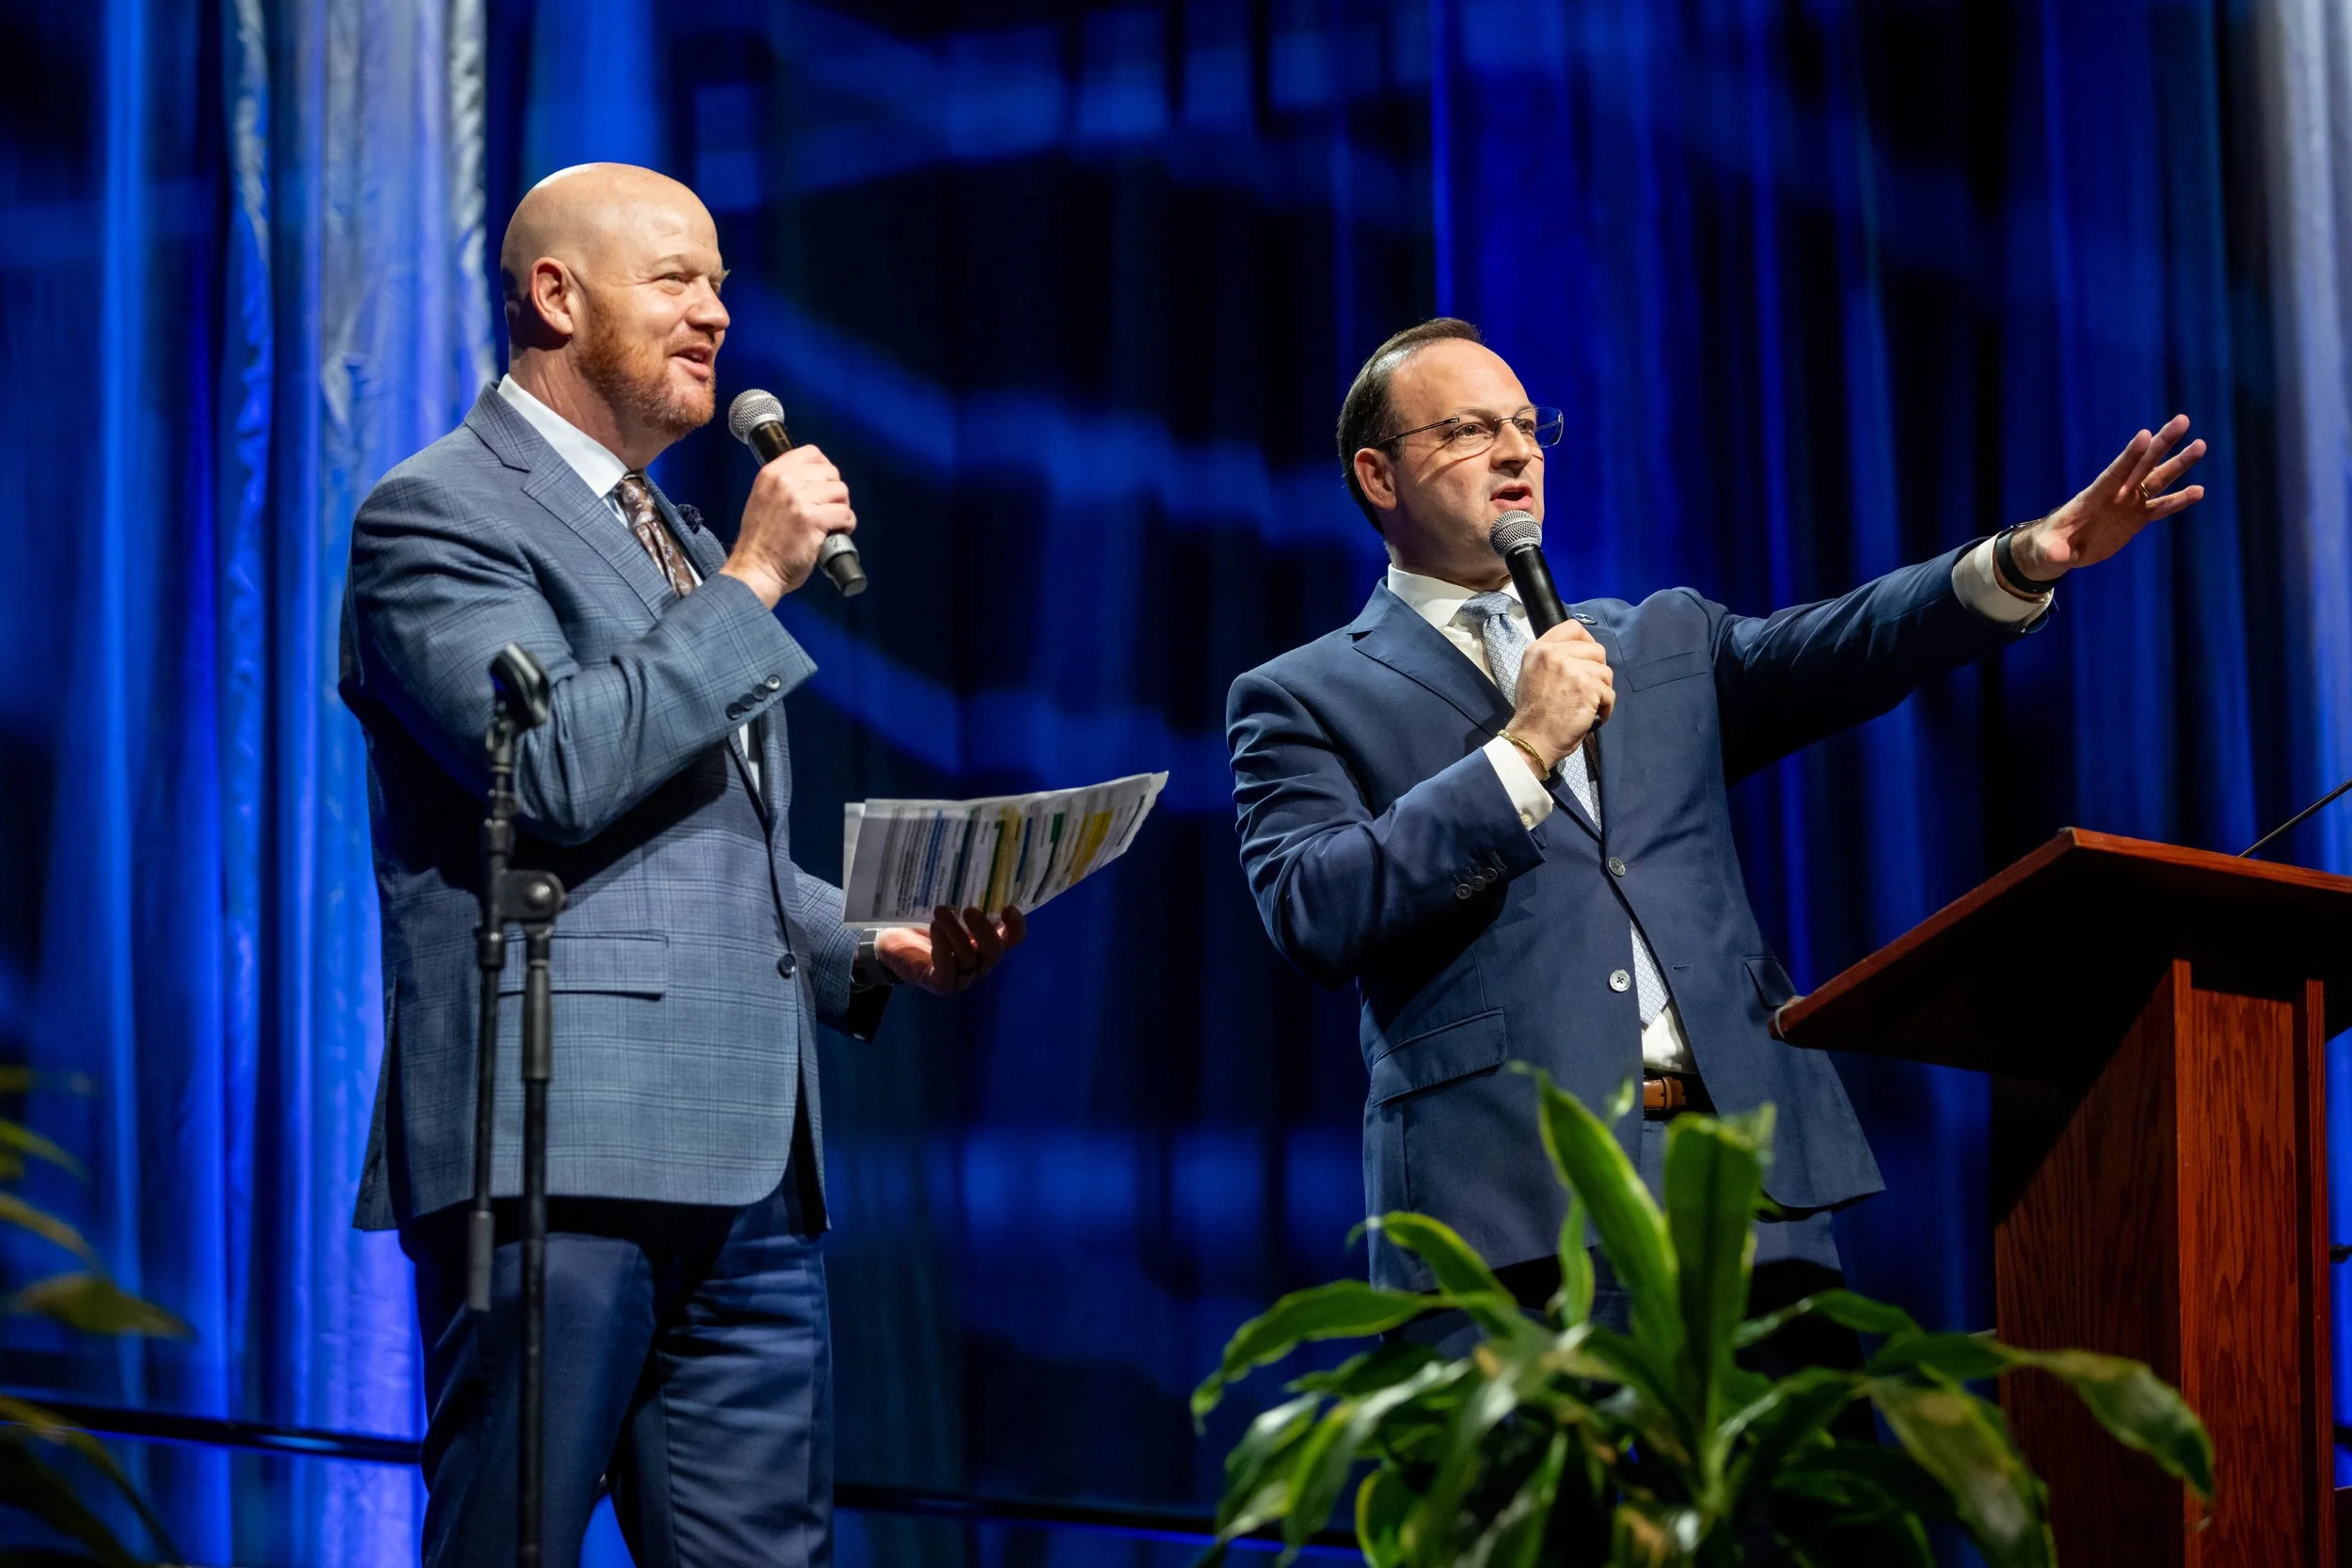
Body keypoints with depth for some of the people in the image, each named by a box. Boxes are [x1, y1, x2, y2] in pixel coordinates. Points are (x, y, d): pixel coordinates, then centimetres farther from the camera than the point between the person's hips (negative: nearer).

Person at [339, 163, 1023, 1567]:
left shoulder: (683, 545, 26)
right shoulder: (438, 513, -3)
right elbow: (557, 773, -18)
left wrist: (882, 948, 13)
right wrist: (751, 584, -11)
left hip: (748, 1170, 8)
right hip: (556, 1151, -8)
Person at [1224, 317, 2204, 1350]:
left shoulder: (1664, 642, 25)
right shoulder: (1302, 700, 10)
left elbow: (1833, 654, 7)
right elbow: (1313, 915, -6)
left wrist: (2023, 564, -10)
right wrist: (1523, 751, -9)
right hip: (1511, 1188, -4)